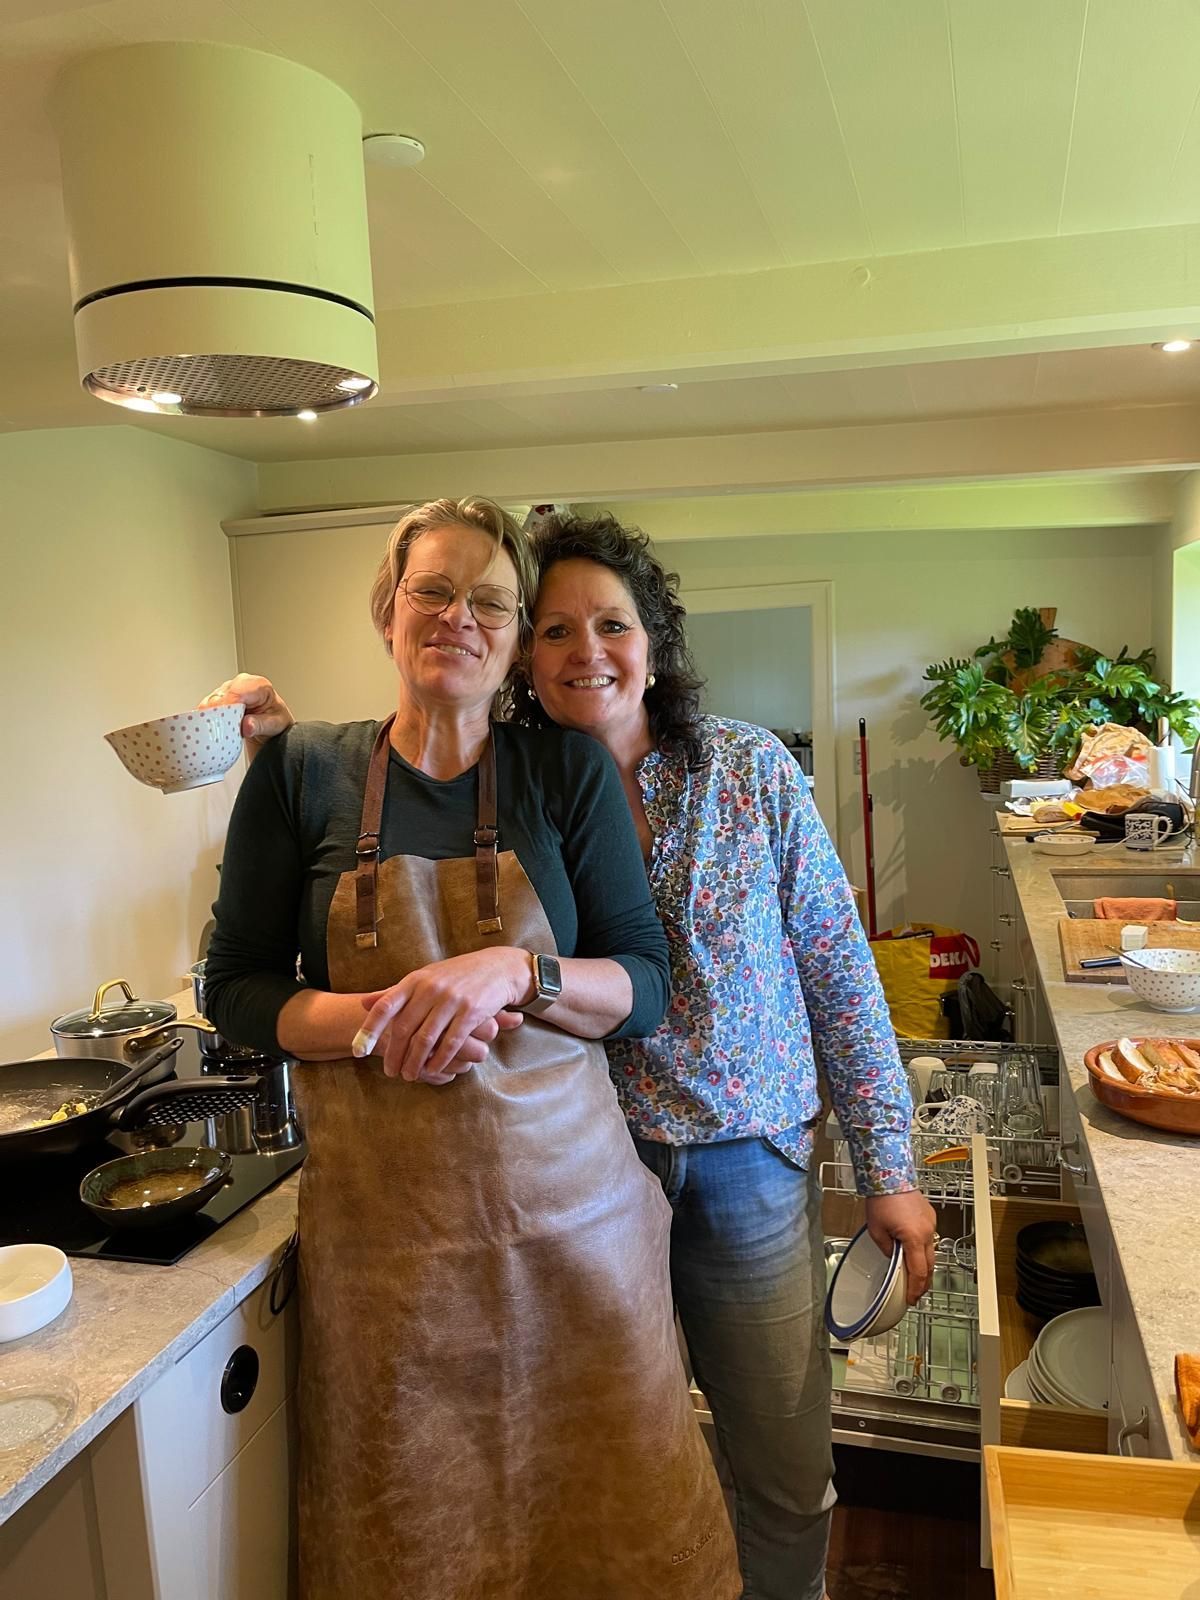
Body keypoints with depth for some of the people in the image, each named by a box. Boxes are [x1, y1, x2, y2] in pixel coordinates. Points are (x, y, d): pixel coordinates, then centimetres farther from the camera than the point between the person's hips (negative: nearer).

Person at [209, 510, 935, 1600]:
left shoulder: (752, 768, -6)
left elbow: (840, 972, -3)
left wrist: (888, 1164, -2)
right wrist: (282, 745, -16)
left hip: (751, 1163, 1)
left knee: (790, 1484, 16)